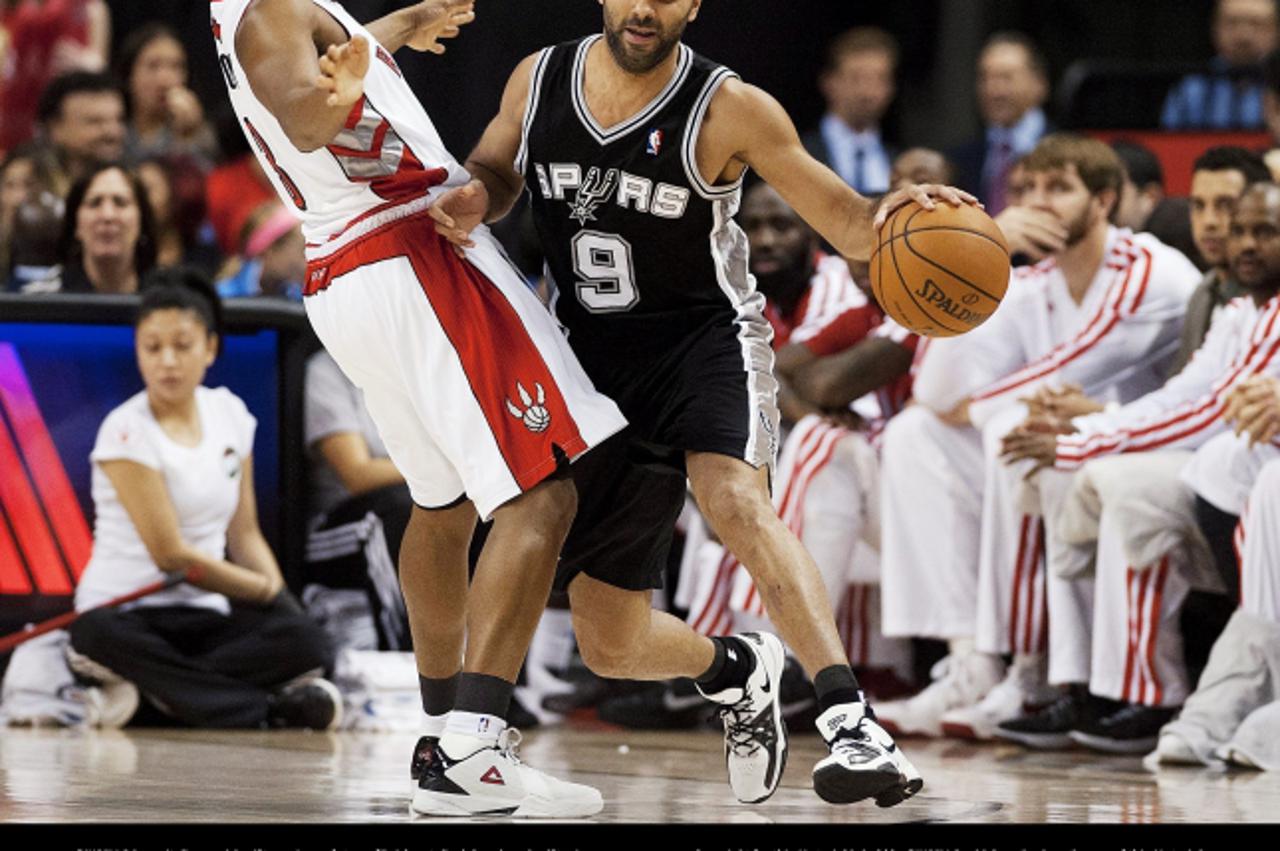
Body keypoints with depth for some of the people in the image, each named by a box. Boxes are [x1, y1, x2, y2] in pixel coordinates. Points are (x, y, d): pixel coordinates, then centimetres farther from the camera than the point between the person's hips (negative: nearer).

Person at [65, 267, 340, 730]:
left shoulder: (230, 413, 9)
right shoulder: (127, 432, -10)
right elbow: (171, 555, -13)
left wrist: (280, 597, -4)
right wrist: (264, 588, -5)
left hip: (206, 615, 5)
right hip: (124, 612, -5)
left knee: (303, 641, -26)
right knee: (102, 636, -42)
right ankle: (271, 710, -38)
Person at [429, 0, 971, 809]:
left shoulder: (727, 107, -13)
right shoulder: (539, 80, -1)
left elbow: (847, 224, -11)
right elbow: (494, 172, 18)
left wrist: (890, 214, -34)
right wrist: (470, 197, -7)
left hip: (706, 337, -4)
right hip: (597, 357, 4)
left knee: (735, 498, -38)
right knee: (609, 645, 4)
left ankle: (853, 723, -45)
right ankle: (737, 669, 39)